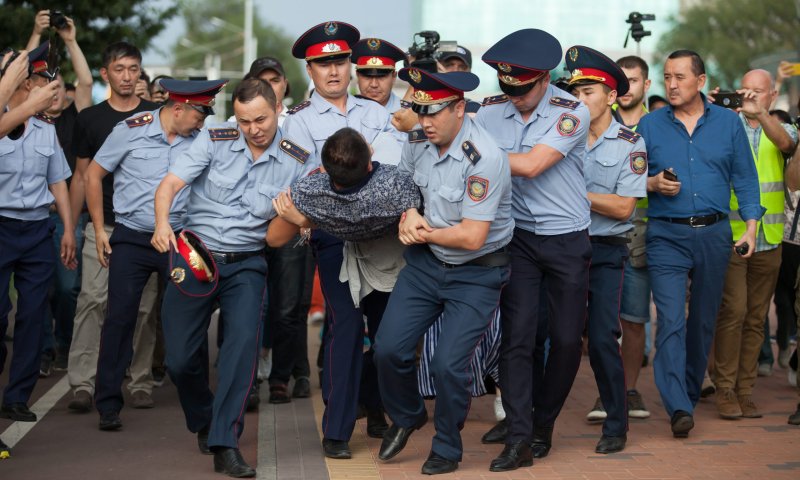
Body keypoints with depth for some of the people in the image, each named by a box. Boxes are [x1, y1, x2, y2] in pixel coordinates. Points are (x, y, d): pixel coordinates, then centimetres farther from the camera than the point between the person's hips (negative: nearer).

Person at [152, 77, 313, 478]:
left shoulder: (296, 163, -1)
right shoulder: (214, 141, -3)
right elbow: (170, 183, -11)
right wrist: (162, 222, -30)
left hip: (246, 264, 0)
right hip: (195, 256, 1)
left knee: (243, 339, -23)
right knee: (180, 358, 0)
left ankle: (224, 444, -18)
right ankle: (204, 420, 31)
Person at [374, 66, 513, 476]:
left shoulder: (484, 159, -25)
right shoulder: (418, 141, -4)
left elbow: (471, 236, -25)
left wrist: (424, 234, -11)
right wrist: (409, 214, -5)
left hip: (476, 273, -6)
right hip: (425, 263, 6)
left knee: (448, 364, -12)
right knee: (388, 349, -1)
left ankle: (447, 449, 14)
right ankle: (406, 417, 30)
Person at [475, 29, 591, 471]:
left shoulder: (571, 113, -14)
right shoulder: (490, 111, -2)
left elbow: (530, 165, -23)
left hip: (567, 240, -2)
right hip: (518, 237, 2)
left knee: (567, 339, 5)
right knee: (517, 335, -6)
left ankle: (542, 424, 25)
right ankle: (519, 439, -3)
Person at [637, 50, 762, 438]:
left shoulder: (728, 122, 6)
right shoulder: (649, 125, 3)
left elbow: (745, 177, 8)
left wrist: (750, 226, 0)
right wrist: (652, 184, -14)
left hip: (714, 234, 2)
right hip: (667, 235, -2)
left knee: (704, 321, 11)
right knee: (671, 321, -13)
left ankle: (690, 394, 27)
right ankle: (679, 409, -18)